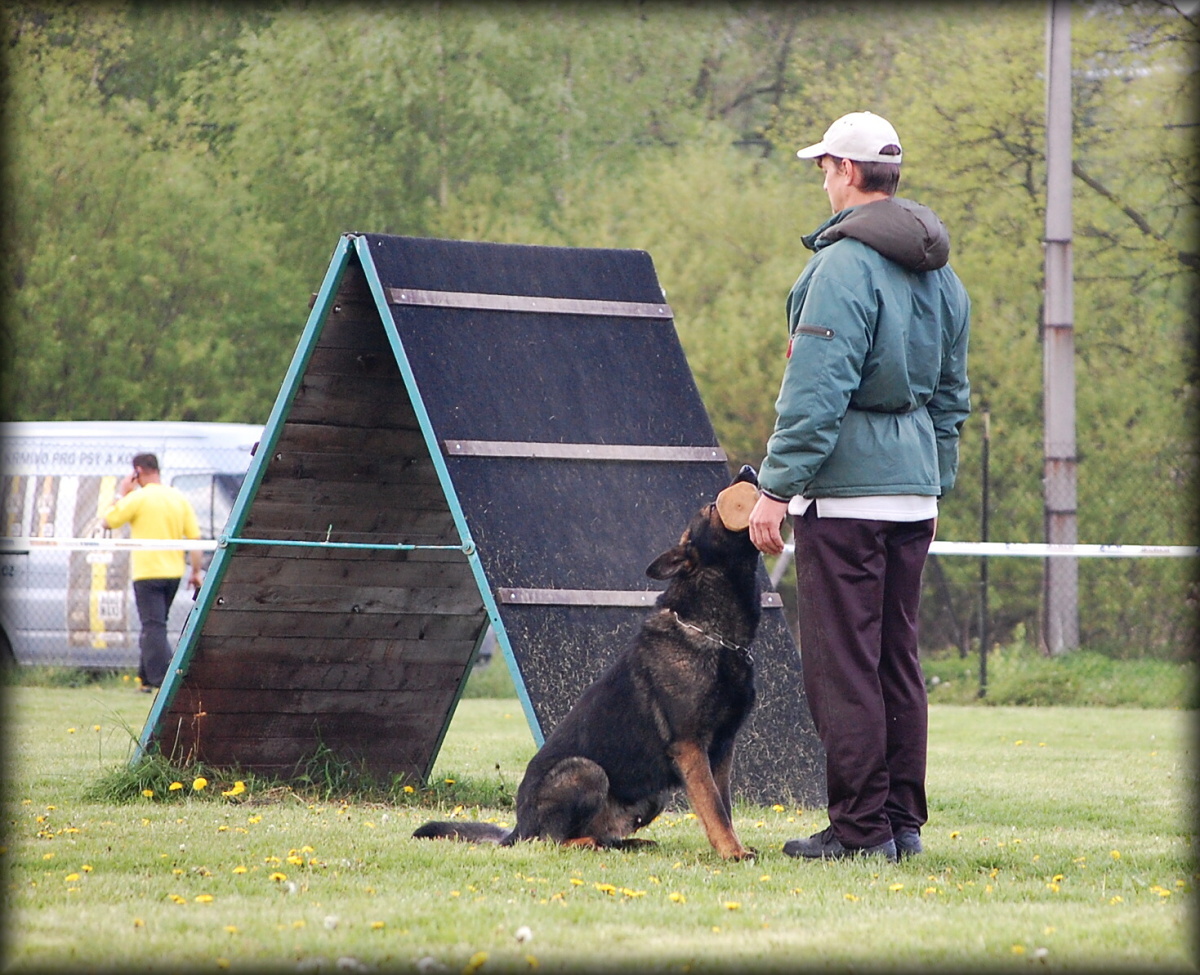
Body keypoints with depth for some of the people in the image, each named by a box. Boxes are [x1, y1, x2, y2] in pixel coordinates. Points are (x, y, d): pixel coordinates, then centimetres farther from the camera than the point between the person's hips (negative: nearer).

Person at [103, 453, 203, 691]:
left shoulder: (137, 498, -11)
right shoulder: (179, 498, 6)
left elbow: (108, 521, -2)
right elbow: (194, 537, 4)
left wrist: (121, 495, 9)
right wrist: (195, 572, 10)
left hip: (148, 573, -6)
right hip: (174, 572, 6)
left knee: (154, 628, -7)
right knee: (155, 626, 18)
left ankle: (162, 680, -17)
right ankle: (147, 677, 24)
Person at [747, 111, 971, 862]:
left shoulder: (847, 264, -13)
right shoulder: (940, 271, 14)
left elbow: (816, 391, -17)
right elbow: (953, 395, 20)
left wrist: (777, 488, -14)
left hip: (847, 489, -8)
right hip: (913, 488, 8)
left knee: (842, 661, -4)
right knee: (898, 658, 13)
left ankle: (861, 828, -4)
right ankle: (904, 822, 15)